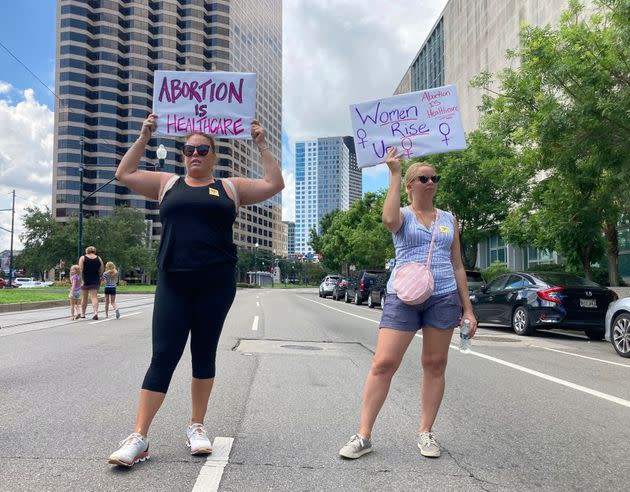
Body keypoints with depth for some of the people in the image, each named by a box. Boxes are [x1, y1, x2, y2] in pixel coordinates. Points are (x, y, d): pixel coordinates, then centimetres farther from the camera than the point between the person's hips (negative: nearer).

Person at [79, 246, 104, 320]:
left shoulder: (83, 258, 0)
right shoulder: (99, 258, 5)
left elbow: (80, 270, -10)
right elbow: (101, 271, 4)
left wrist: (81, 280, -12)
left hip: (85, 280, -1)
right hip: (95, 281, 1)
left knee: (84, 297, 14)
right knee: (94, 297, -3)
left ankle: (83, 314, 26)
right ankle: (96, 312, -21)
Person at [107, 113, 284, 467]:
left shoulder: (230, 187, 12)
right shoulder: (168, 184, 16)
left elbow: (275, 184, 9)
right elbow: (124, 174, 16)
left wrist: (261, 144, 6)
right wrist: (145, 137, 13)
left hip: (216, 283, 0)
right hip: (172, 283, 1)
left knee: (204, 354, 8)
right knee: (163, 356, -3)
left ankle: (197, 427, 21)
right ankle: (139, 437, 1)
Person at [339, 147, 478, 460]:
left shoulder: (449, 219, 15)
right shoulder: (403, 216, 6)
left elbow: (457, 266, 15)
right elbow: (389, 219, -22)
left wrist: (468, 308, 10)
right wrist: (394, 174, -16)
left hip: (443, 298, 4)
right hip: (403, 297, -3)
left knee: (435, 365, 7)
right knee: (383, 364, -7)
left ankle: (425, 433, 20)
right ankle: (363, 436, 1)